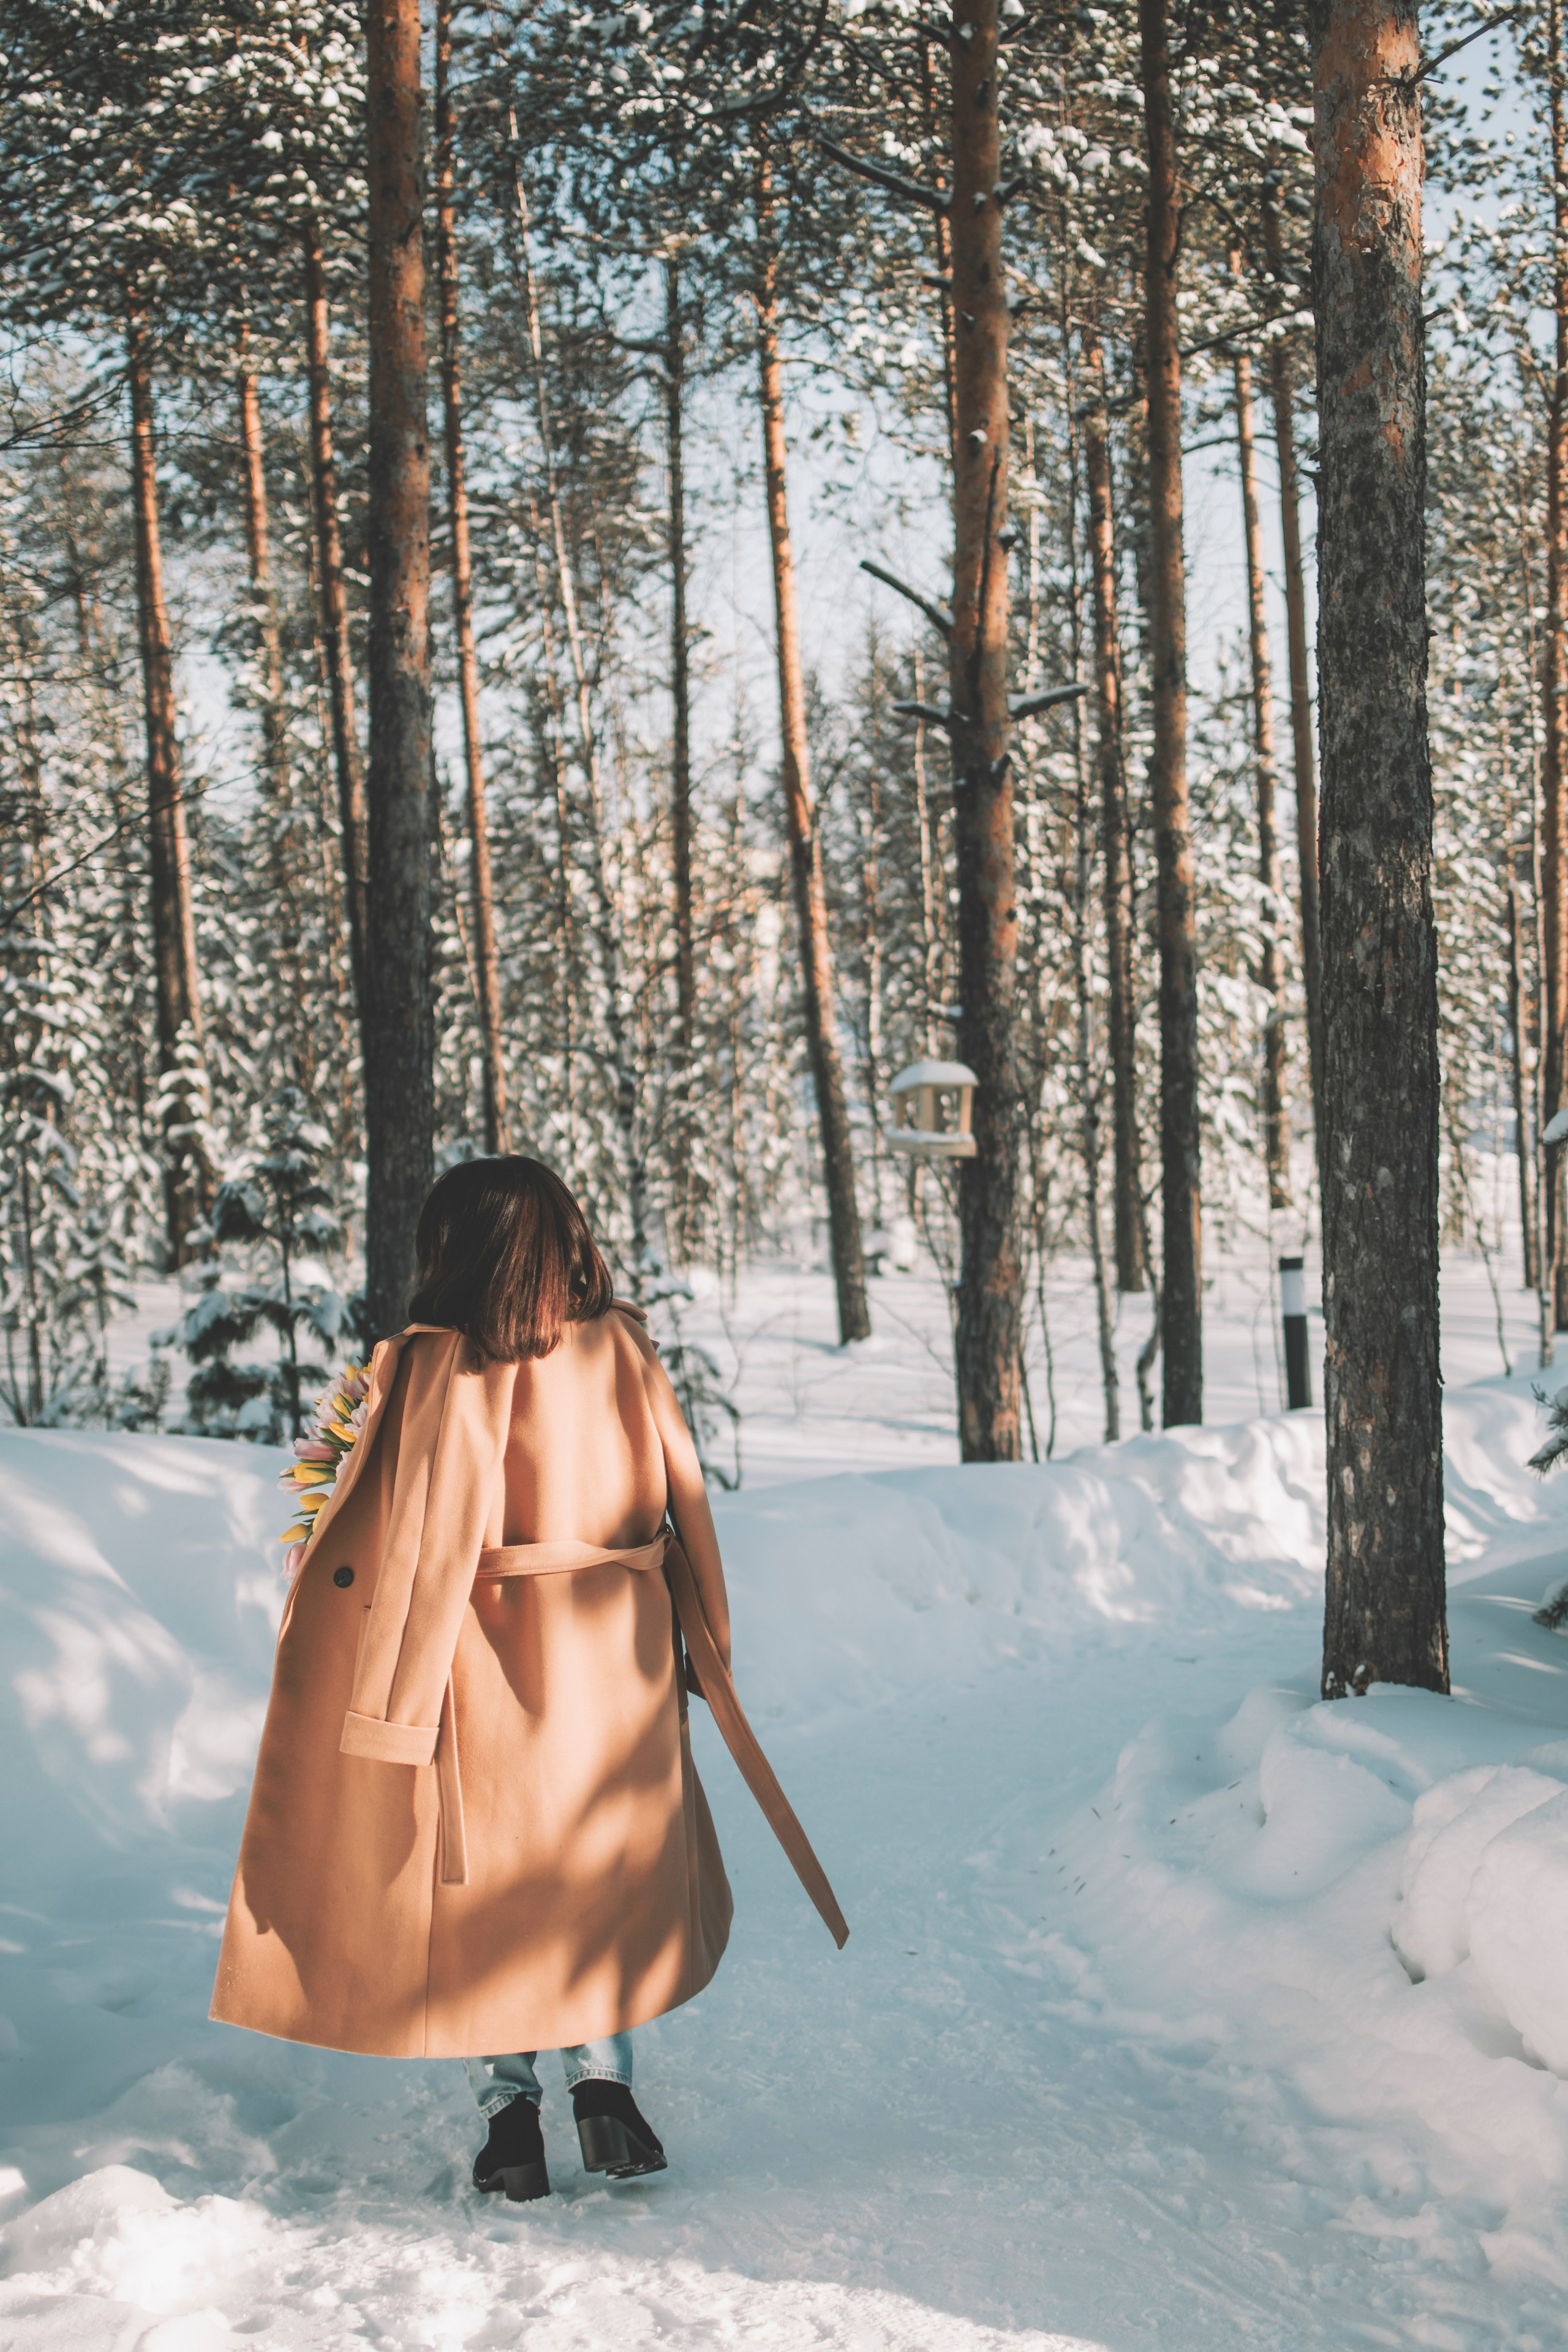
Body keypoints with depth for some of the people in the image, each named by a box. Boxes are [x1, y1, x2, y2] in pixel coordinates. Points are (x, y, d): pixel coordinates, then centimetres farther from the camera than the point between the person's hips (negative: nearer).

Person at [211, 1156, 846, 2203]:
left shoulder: (436, 1368, -14)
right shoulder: (626, 1346, -2)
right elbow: (684, 1498, 4)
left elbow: (408, 1536, -14)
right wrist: (707, 1645, 14)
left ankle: (510, 2116, 11)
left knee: (484, 1879, 12)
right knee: (603, 1872, 19)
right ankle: (605, 2079, 12)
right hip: (619, 1655, 3)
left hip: (488, 1660, -3)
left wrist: (376, 1698, -6)